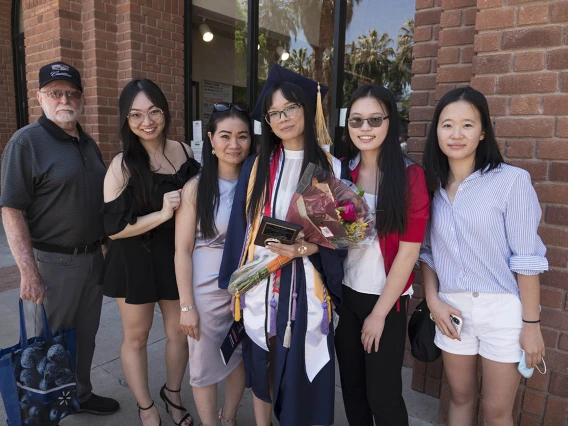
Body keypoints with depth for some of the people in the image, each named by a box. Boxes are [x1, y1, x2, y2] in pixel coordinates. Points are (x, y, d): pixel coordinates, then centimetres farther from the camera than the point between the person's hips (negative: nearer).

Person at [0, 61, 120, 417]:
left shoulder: (89, 143, 9)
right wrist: (29, 271, -20)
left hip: (93, 256, 6)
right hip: (53, 261, -6)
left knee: (86, 336, 19)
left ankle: (82, 394, 39)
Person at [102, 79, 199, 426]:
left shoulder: (184, 151, -3)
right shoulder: (122, 165, -15)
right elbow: (113, 227, -16)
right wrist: (163, 214, -25)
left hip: (178, 256, 3)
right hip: (135, 261, -3)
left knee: (179, 331, 15)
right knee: (136, 336, 14)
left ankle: (173, 393, 43)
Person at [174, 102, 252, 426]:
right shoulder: (196, 188, -10)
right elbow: (183, 251, -9)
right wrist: (187, 305, -11)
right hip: (207, 290, -3)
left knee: (240, 358, 19)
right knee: (205, 364, 12)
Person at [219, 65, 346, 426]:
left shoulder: (332, 169, -1)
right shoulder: (255, 168, 4)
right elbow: (240, 229, 5)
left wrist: (309, 248, -19)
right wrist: (236, 284, 2)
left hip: (306, 289, -1)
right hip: (261, 287, 2)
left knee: (303, 372, 7)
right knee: (262, 370, 15)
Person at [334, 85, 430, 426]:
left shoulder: (410, 176, -11)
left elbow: (409, 250, -12)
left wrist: (379, 313, -11)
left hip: (386, 299, -4)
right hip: (344, 293, 4)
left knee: (383, 395, 9)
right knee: (351, 385, 17)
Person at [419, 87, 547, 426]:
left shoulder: (512, 180, -12)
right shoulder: (432, 185, 2)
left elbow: (526, 258, -11)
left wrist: (531, 323, -9)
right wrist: (433, 300, -1)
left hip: (503, 310, -3)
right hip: (453, 309, 4)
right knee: (461, 398, 20)